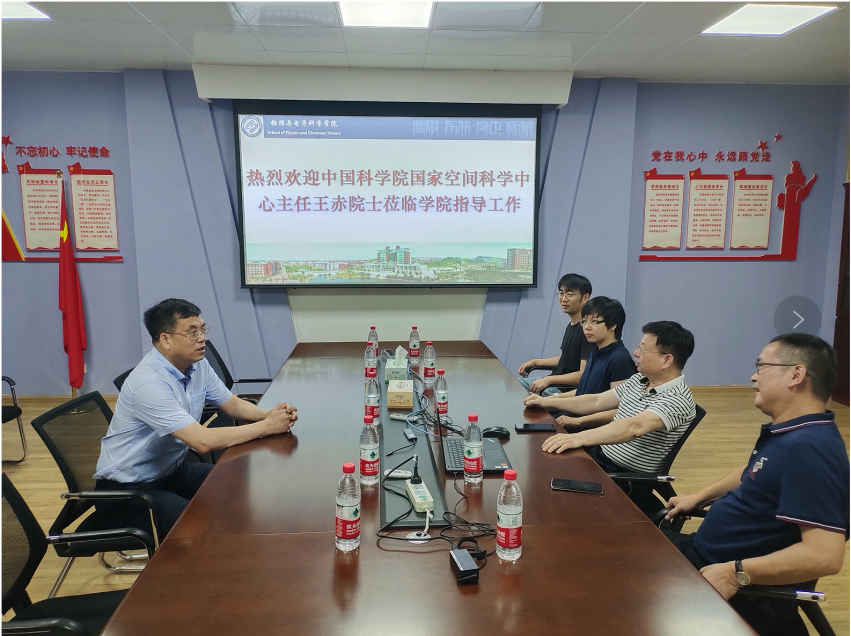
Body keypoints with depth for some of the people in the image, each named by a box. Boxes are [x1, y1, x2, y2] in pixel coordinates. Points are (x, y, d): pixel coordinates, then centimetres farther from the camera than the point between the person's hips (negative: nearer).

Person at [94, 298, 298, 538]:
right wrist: (267, 427, -26)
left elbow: (233, 404, 8)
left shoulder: (197, 365, -4)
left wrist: (268, 414, -13)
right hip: (126, 490, -8)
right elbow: (203, 441, -34)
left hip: (171, 471, 8)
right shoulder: (148, 383, -30)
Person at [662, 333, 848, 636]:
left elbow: (824, 555, -33)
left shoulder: (809, 447, -27)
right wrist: (699, 497, 21)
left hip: (743, 593, -10)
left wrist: (737, 574, -31)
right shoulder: (787, 431, 8)